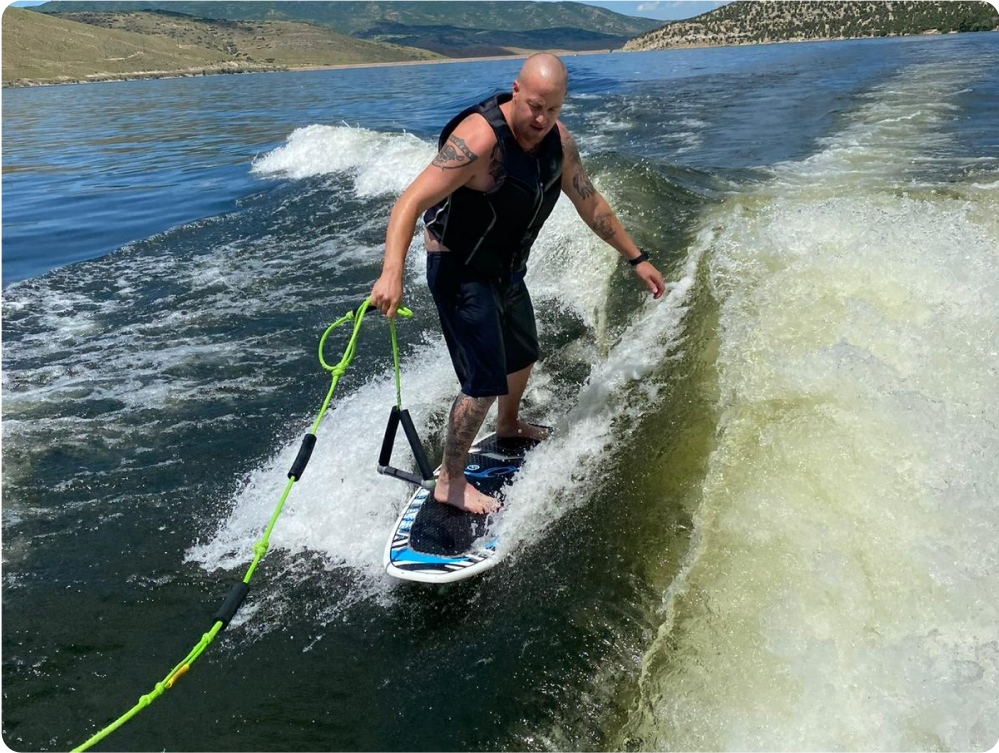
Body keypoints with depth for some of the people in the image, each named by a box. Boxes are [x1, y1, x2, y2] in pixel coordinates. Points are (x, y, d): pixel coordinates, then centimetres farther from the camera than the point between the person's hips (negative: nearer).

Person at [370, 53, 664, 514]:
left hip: (507, 269, 9)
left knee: (522, 357, 26)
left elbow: (590, 203, 7)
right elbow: (412, 202, -37)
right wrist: (392, 273, -51)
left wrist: (636, 258, 10)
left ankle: (508, 425, 56)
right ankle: (450, 482, 8)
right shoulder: (479, 139, -30)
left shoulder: (556, 140, -6)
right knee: (485, 383, -11)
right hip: (462, 273, -8)